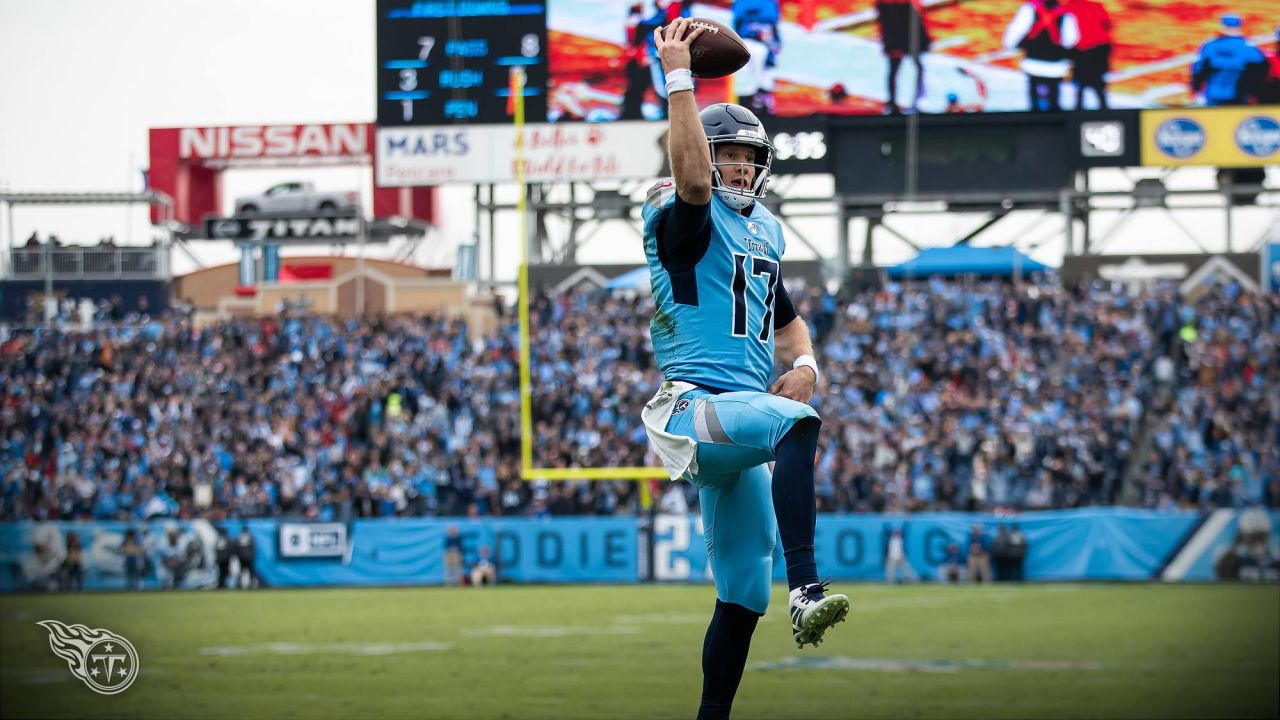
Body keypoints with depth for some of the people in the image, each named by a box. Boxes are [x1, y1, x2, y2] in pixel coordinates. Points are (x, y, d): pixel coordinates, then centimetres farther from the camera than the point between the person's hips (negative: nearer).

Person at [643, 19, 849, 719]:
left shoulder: (765, 229, 20)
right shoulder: (683, 220, -4)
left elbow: (784, 318, 29)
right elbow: (693, 177, -27)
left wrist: (804, 362, 8)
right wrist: (679, 77, -27)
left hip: (739, 418, 9)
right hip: (693, 408, -9)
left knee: (744, 594, 10)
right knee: (797, 422, -38)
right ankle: (806, 590, -49)